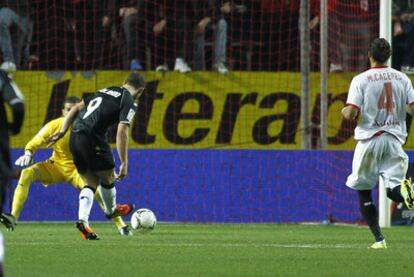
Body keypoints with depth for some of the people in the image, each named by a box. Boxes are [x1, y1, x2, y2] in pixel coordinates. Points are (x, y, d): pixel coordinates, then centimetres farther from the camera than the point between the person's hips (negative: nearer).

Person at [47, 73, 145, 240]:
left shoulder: (105, 91, 22)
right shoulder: (128, 102, -1)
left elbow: (75, 109, 20)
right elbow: (121, 132, -12)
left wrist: (62, 132, 18)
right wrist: (124, 164, -12)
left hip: (75, 138, 7)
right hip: (92, 139, -7)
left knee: (91, 182, 15)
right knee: (108, 178, 16)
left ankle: (83, 220, -1)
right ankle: (111, 211, 38)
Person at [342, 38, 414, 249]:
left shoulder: (361, 80, -4)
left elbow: (351, 114, -12)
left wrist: (344, 111, 12)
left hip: (369, 139, -3)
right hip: (394, 139, 3)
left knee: (363, 190, 10)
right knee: (392, 187, 5)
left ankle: (378, 238, 0)